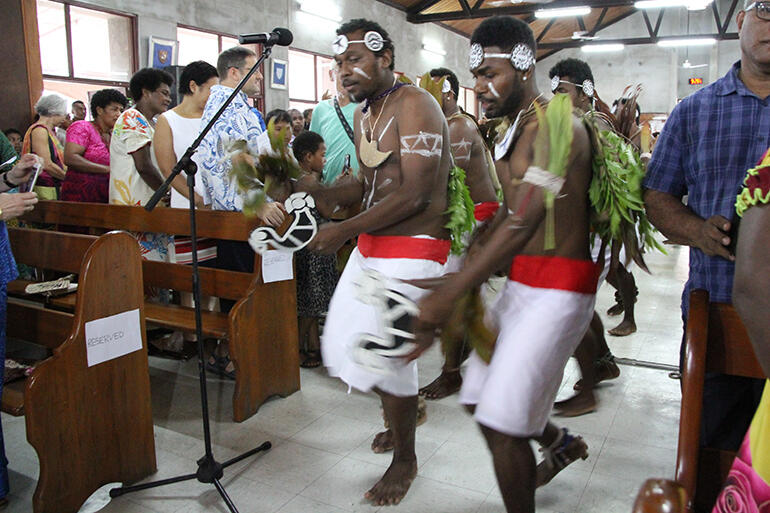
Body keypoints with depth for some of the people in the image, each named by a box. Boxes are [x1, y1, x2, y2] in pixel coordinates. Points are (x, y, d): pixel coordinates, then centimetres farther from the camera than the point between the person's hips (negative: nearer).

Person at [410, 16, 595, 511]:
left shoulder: (556, 124, -16)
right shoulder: (514, 131, 14)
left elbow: (523, 222, -25)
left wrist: (449, 295, -28)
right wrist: (461, 273, 3)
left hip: (557, 288, -9)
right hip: (521, 281, 9)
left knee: (501, 425, -7)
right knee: (483, 399, 16)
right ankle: (559, 442, 43)